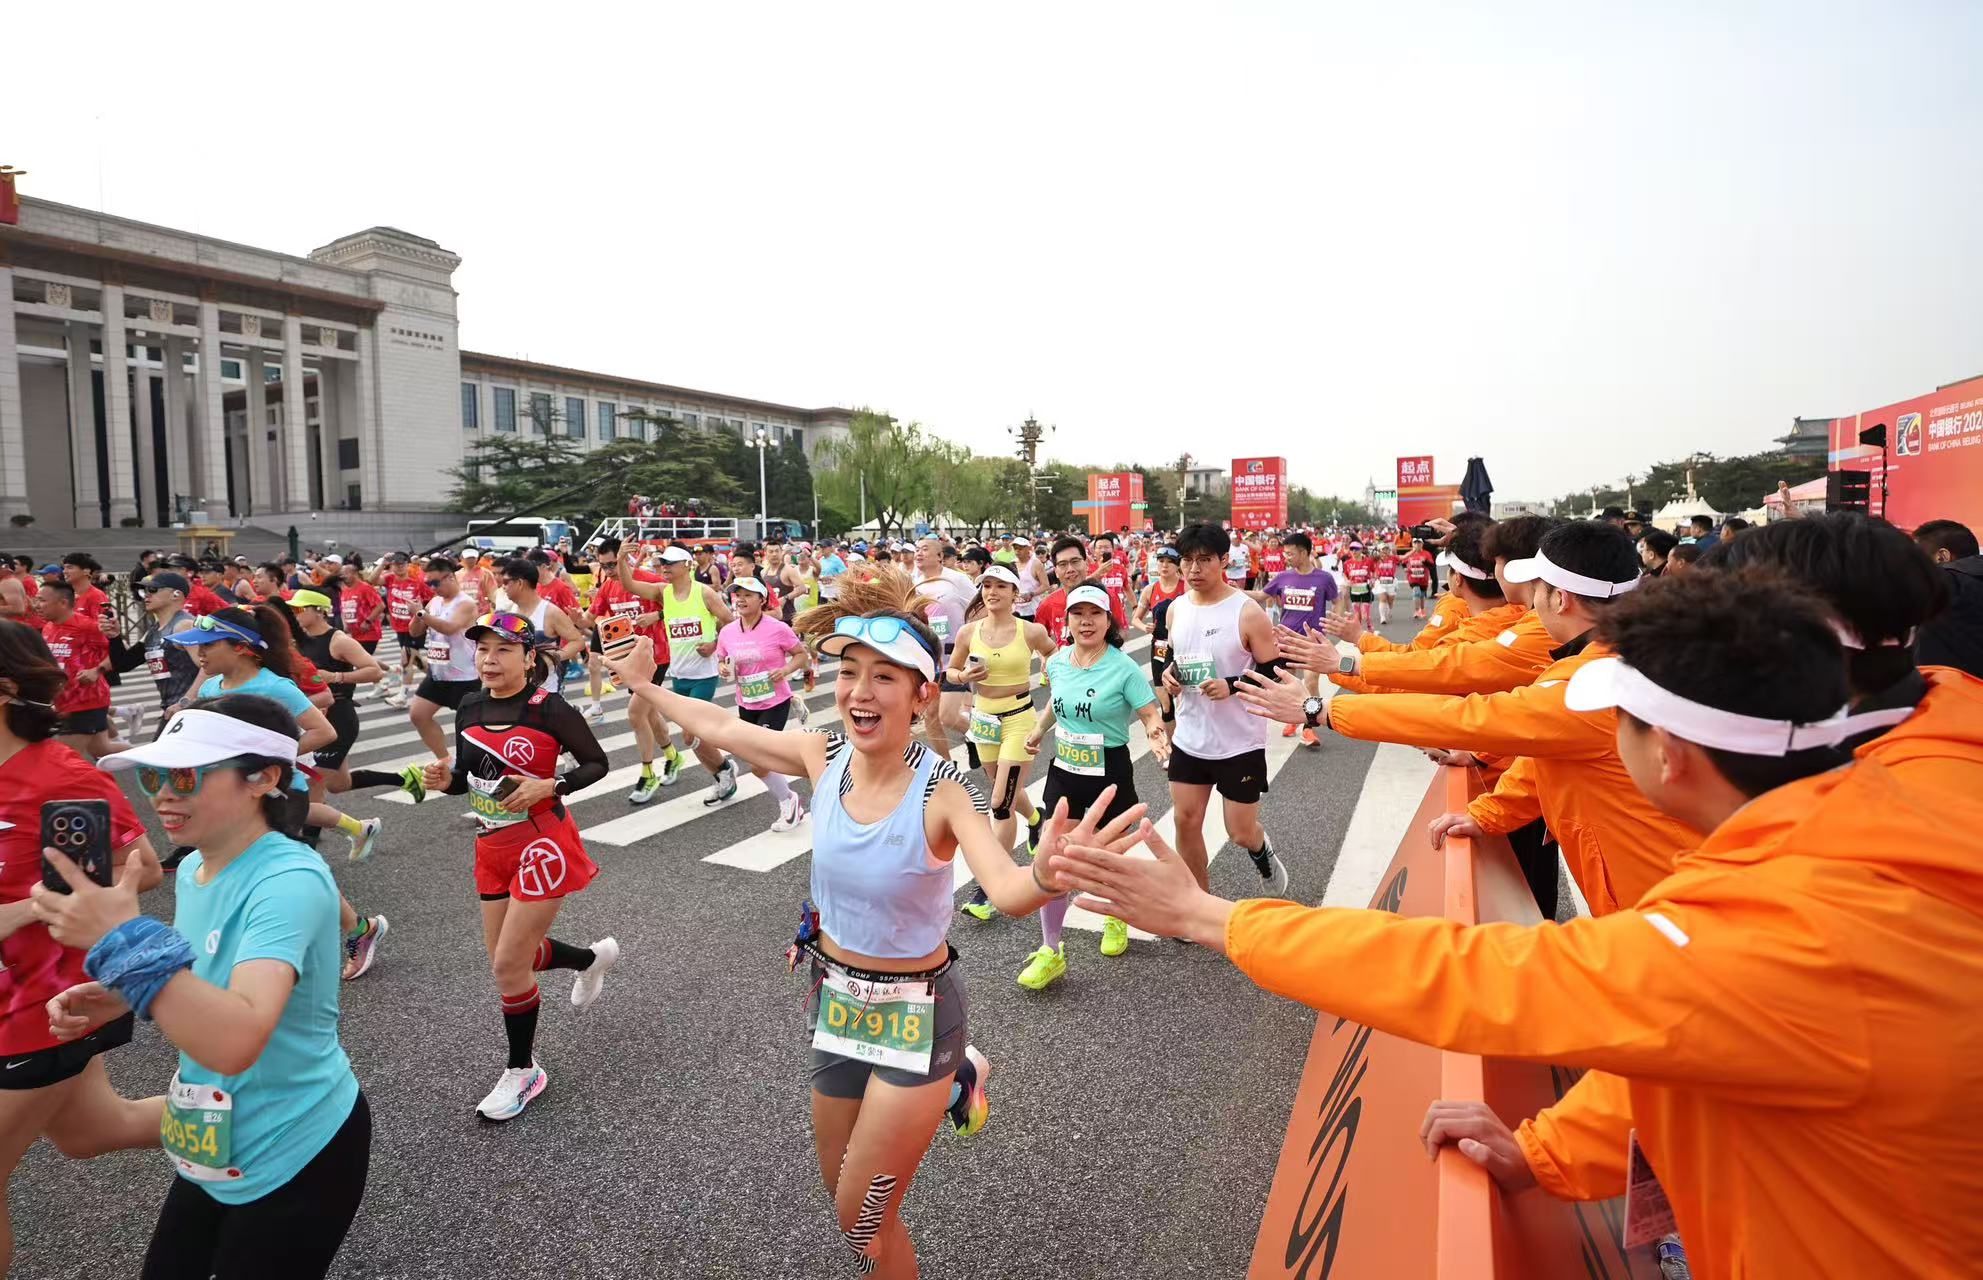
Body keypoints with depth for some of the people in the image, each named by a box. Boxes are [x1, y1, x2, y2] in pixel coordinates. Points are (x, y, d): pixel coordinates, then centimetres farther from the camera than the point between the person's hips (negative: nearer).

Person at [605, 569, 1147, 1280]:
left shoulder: (941, 793, -27)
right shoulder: (823, 757, -14)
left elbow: (1009, 893, -42)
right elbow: (720, 727, 3)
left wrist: (1050, 874, -63)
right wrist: (645, 686, 13)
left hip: (914, 1013, -5)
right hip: (834, 998, 5)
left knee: (862, 1223, 12)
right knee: (839, 1185, 26)